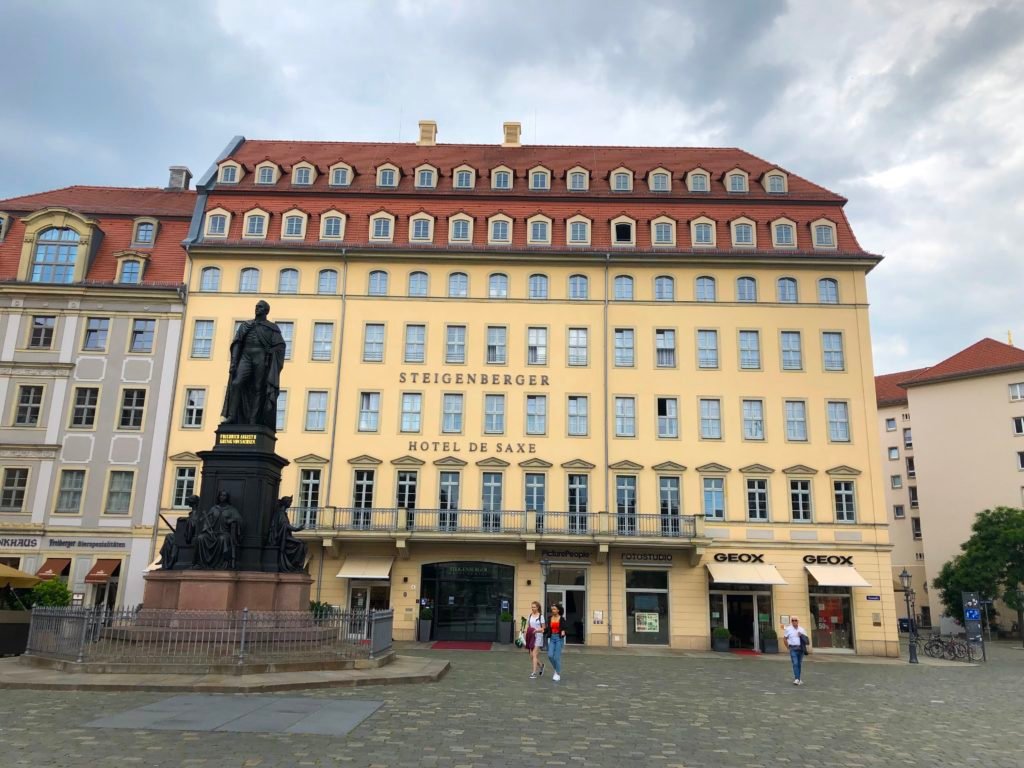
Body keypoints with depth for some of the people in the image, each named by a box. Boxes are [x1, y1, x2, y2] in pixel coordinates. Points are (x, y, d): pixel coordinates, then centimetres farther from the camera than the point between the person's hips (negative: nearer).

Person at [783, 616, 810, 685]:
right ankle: (797, 679, -17)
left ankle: (797, 678, 20)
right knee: (795, 664, -13)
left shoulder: (802, 629, 9)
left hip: (801, 648, 3)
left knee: (799, 664, 9)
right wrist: (788, 647, 0)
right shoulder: (788, 629, 1)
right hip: (793, 648, -3)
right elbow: (785, 638, 6)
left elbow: (806, 639, 13)